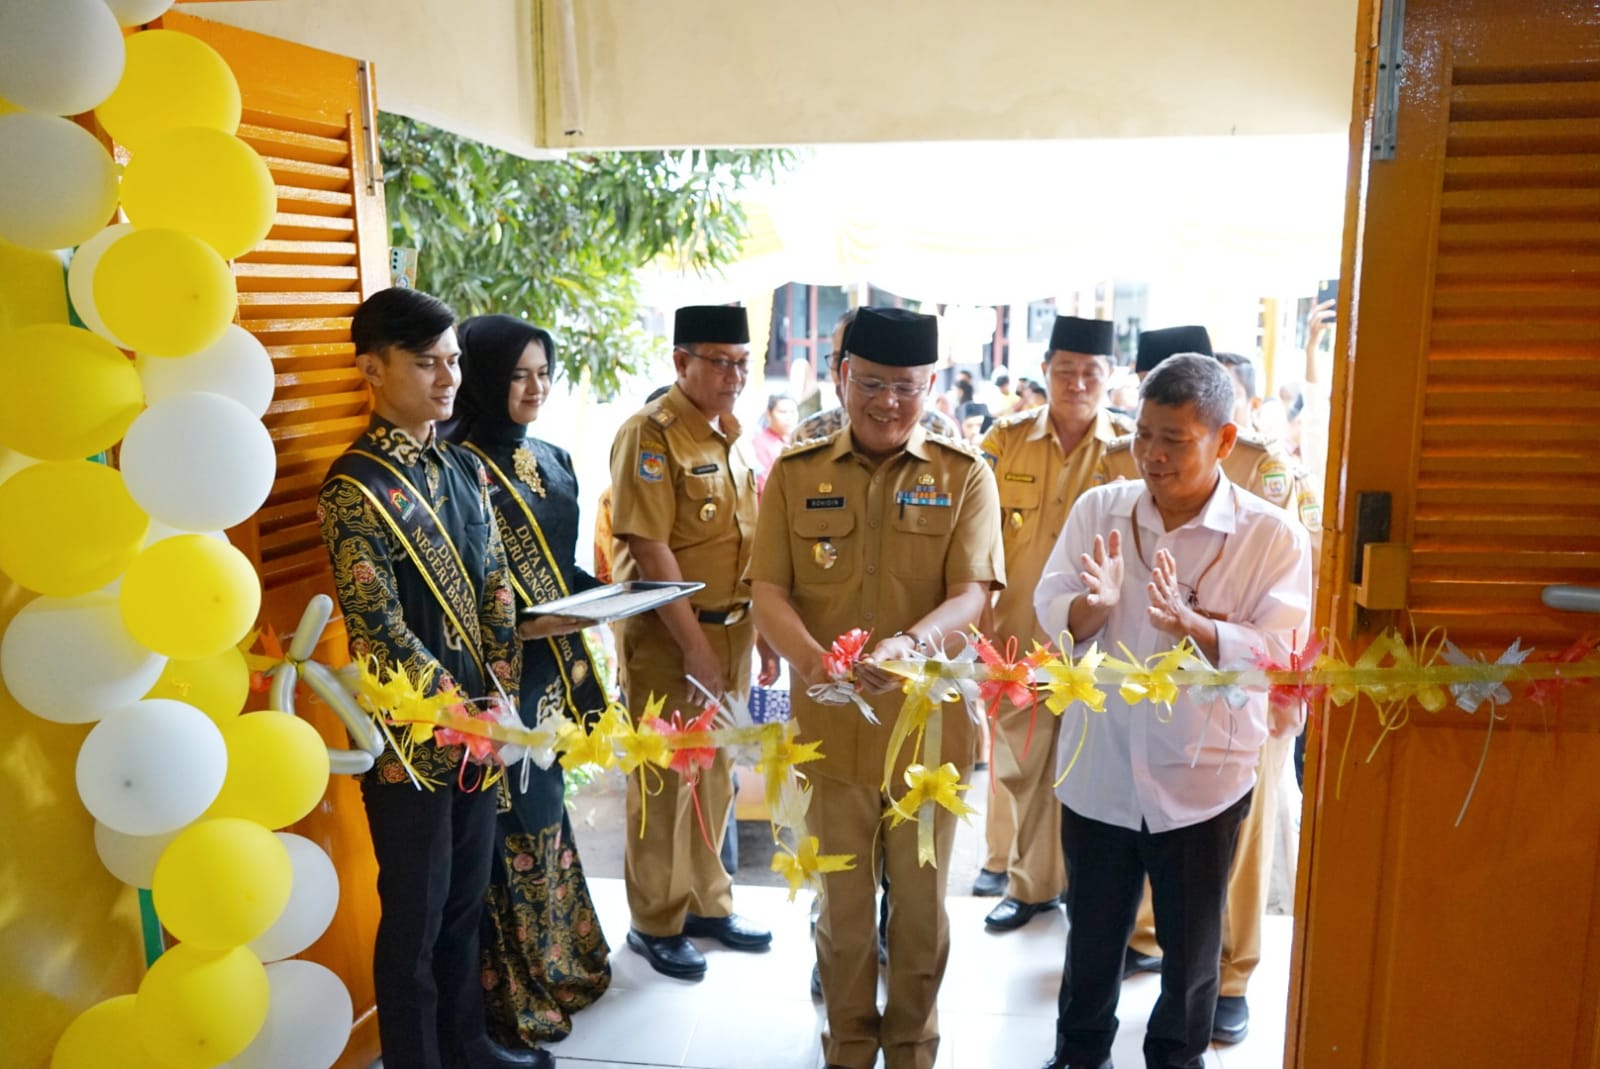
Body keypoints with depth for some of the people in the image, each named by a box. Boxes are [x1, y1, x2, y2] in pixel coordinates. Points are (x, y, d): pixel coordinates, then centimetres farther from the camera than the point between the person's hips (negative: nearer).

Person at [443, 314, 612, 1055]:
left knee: (545, 808, 20)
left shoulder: (552, 460, 10)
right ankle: (513, 996, 20)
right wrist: (522, 628, -24)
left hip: (554, 665, 8)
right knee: (510, 825, 3)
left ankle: (559, 965, 36)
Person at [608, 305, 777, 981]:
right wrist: (694, 645, -18)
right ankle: (656, 923, 21)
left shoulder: (733, 435, 10)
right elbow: (650, 550, -19)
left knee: (715, 773, 17)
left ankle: (707, 901, 33)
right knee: (665, 781, 5)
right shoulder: (651, 434, -14)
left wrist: (763, 633, 12)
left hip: (731, 627, 7)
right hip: (667, 634, -7)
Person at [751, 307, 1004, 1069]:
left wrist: (910, 644, -33)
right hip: (831, 724, 1)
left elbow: (972, 594, -13)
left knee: (921, 900, 15)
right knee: (842, 901, 15)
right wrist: (813, 659, -25)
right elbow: (768, 589, -4)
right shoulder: (794, 473, 0)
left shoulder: (965, 476, -3)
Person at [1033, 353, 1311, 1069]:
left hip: (1201, 779, -2)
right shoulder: (1098, 510, -3)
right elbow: (1052, 615, -7)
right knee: (1092, 931, 21)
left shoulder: (1272, 536, -11)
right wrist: (1094, 603, -29)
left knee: (1191, 944, 18)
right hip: (1097, 769, 2)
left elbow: (1280, 653, -18)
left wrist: (1189, 624, -34)